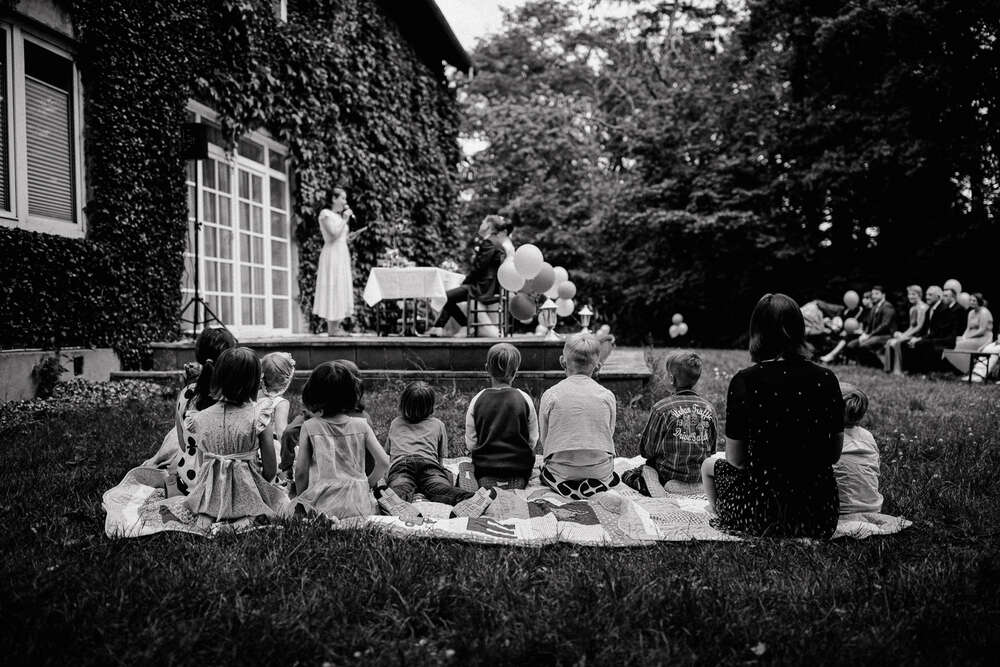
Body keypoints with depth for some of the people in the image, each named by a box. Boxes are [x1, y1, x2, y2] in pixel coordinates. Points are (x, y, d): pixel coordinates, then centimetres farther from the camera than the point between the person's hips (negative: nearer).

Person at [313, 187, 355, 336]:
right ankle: (332, 329, -7)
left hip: (343, 254, 9)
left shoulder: (339, 215, 18)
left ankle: (337, 327, 8)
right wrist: (344, 219, -10)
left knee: (341, 290, 6)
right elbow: (333, 235, -17)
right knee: (332, 290, -8)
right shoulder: (325, 214, -6)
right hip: (332, 255, -9)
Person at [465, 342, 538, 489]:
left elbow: (470, 445, 1)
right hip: (519, 472, 0)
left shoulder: (477, 401, -3)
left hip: (485, 473, 0)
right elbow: (532, 441, 3)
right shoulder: (524, 400, -4)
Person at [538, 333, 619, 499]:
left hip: (561, 471, -1)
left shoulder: (550, 395, -6)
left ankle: (566, 488, -2)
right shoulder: (607, 396, -3)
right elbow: (609, 435, 6)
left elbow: (543, 439, 2)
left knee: (545, 469, 30)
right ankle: (595, 486, -1)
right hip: (600, 471, 1)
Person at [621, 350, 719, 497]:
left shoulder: (661, 409, -16)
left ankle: (650, 484, -11)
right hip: (702, 477, 4)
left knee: (627, 475, 17)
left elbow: (646, 450, -8)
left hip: (668, 476, -4)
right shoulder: (709, 408, -4)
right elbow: (712, 449, 6)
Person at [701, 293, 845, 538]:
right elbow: (834, 454, 6)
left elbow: (736, 460, -5)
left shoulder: (743, 382, -13)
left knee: (710, 466, 24)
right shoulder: (826, 380, -4)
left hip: (762, 516, -4)